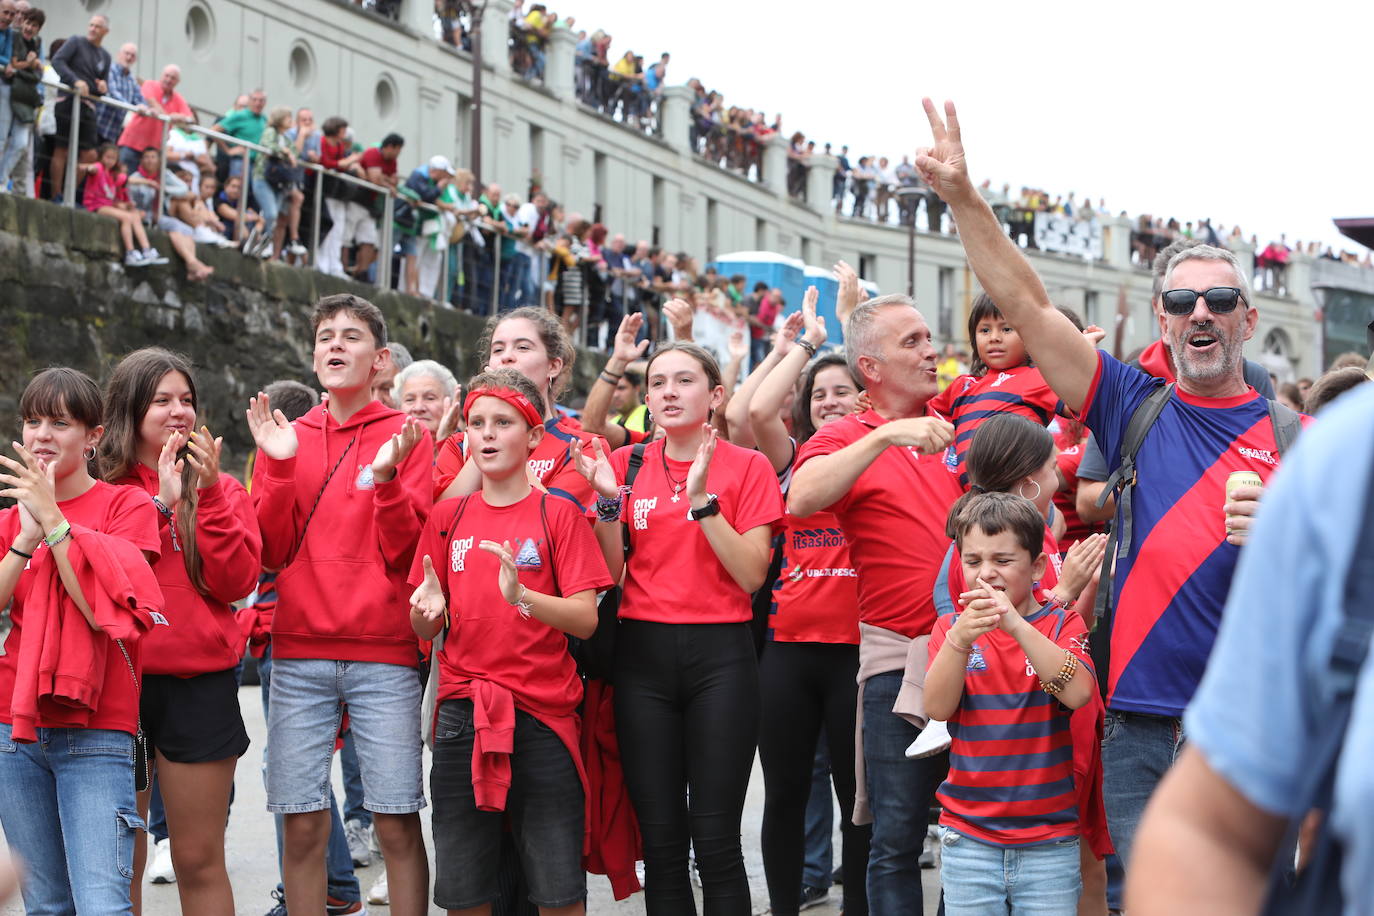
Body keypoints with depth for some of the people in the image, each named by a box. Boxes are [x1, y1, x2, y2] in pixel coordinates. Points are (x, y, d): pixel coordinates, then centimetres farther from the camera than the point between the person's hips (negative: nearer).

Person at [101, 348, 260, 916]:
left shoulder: (219, 489, 8)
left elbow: (235, 582, -5)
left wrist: (207, 495, -12)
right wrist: (159, 502, -14)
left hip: (199, 683, 0)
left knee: (199, 860, 4)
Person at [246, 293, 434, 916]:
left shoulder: (406, 437, 4)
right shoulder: (285, 438, 13)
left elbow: (406, 553, -3)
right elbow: (271, 552, 5)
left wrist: (386, 477, -17)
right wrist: (280, 468, -6)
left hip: (384, 654, -2)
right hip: (299, 651, 2)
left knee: (396, 822, -3)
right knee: (302, 824, 1)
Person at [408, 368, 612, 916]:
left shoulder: (558, 515, 1)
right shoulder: (447, 517, 11)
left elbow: (585, 620, -7)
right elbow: (425, 630, 12)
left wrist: (522, 597, -24)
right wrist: (428, 610, -11)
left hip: (543, 714, -3)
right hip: (462, 716, 3)